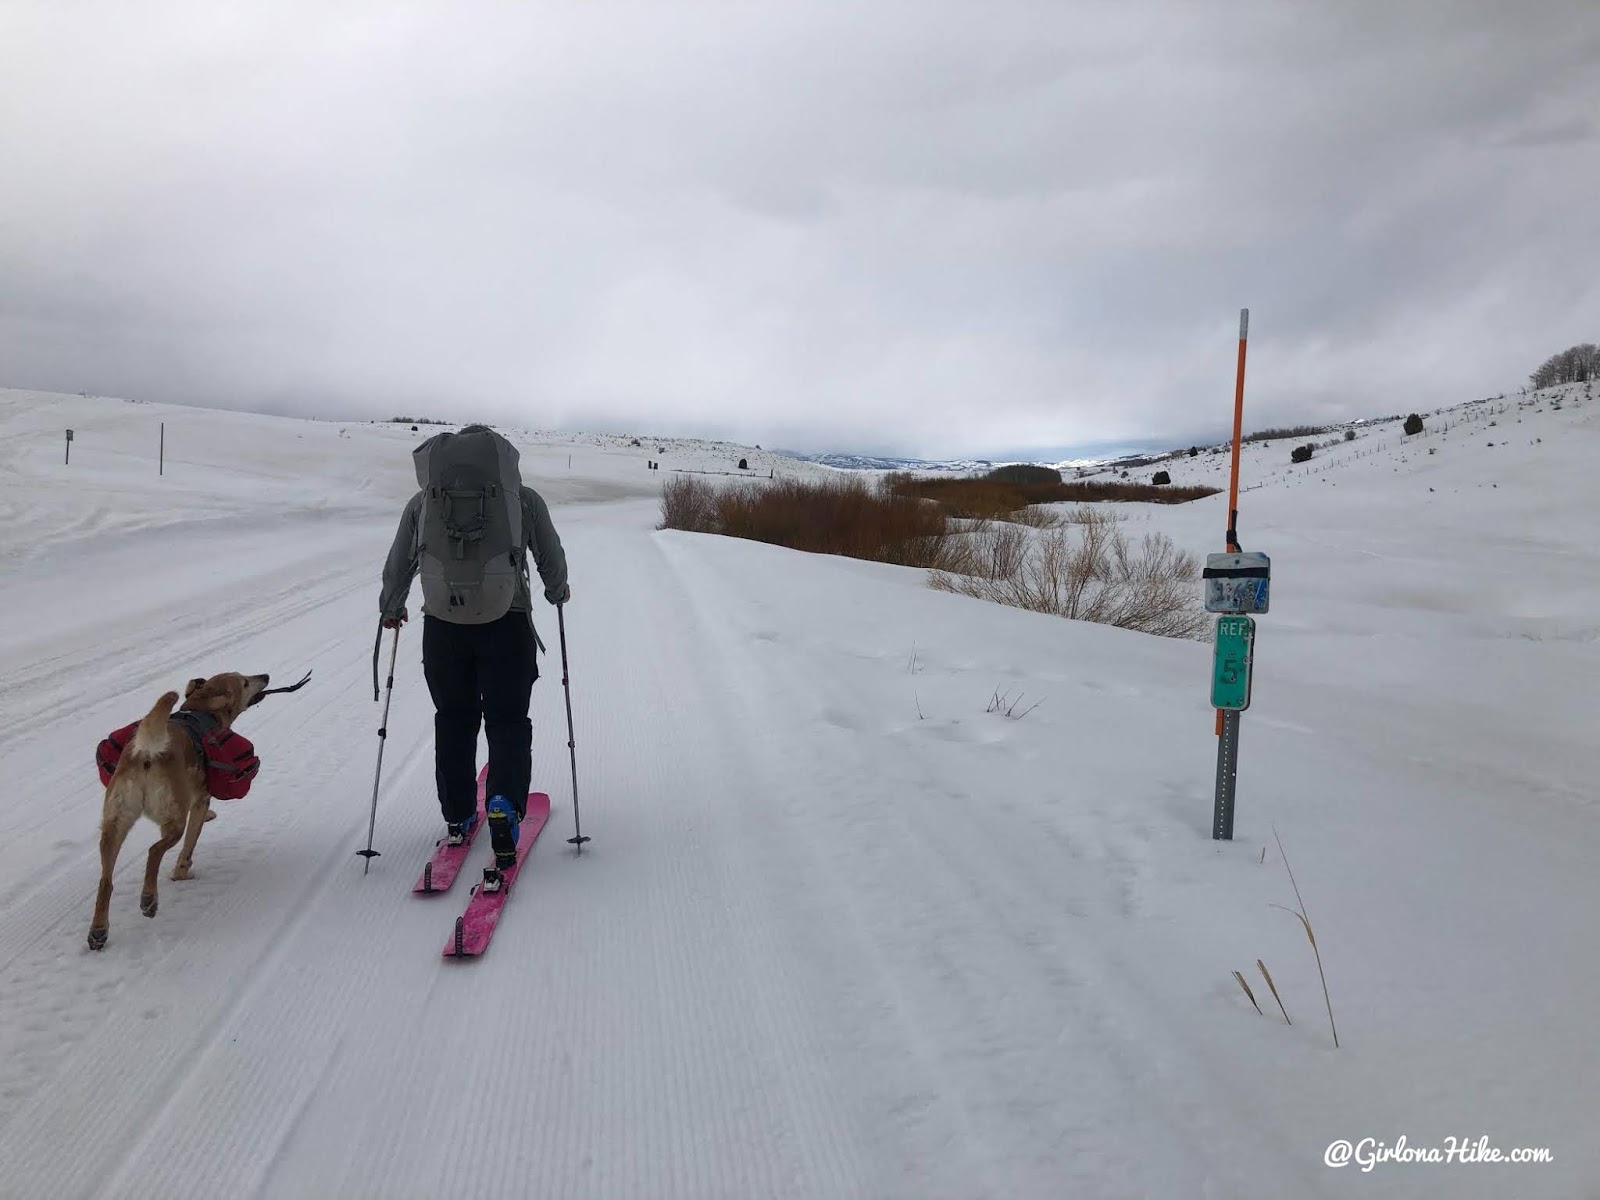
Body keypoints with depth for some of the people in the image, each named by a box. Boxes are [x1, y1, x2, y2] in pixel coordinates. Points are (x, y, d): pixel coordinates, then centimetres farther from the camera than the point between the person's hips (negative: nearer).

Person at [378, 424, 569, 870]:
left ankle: (457, 819, 23)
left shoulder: (422, 502, 7)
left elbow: (398, 565, 13)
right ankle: (504, 802, -15)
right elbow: (551, 558, 9)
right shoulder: (525, 499, 3)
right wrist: (557, 591, 30)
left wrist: (391, 608, 30)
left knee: (453, 720, 17)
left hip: (442, 626, 2)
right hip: (507, 623, -2)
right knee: (507, 719, 7)